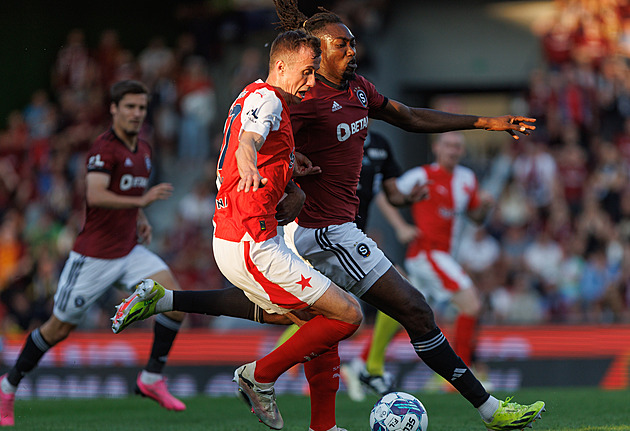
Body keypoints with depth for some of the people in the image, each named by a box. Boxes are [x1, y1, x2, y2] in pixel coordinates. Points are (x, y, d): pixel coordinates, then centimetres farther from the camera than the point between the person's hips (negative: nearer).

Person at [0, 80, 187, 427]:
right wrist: (141, 201, -41)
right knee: (59, 327, 2)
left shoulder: (143, 149, 10)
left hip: (130, 250, 7)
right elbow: (95, 195, -32)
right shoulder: (104, 148, -16)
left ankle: (152, 378, -3)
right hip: (94, 254, -7)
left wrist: (141, 220, 11)